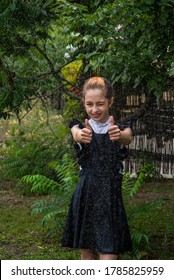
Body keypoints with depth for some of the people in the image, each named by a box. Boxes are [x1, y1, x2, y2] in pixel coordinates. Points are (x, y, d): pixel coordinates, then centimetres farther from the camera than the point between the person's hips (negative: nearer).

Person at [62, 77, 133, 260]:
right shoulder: (81, 127, 1)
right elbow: (76, 134, -24)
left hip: (111, 197, -2)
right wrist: (81, 136, -50)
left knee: (109, 255, -8)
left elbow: (128, 137, -26)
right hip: (85, 196, 2)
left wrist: (120, 135, -51)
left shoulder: (120, 128, -2)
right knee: (87, 254, 9)